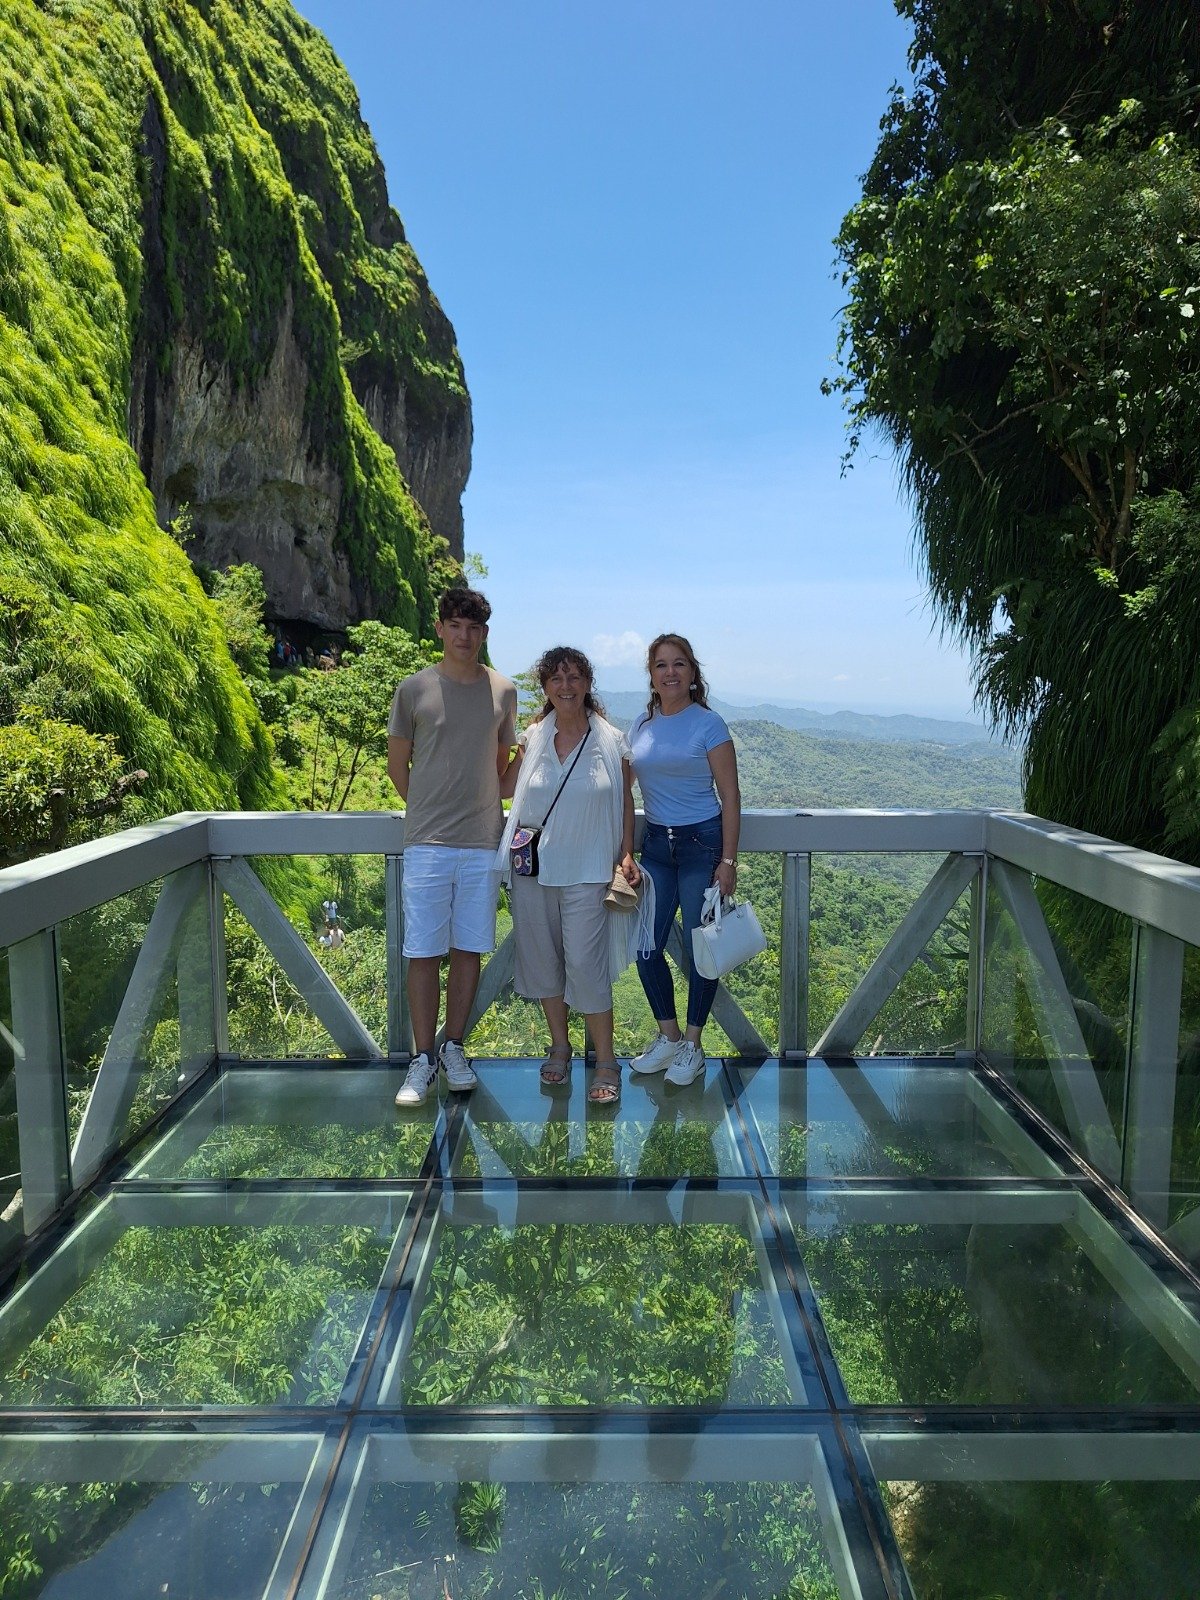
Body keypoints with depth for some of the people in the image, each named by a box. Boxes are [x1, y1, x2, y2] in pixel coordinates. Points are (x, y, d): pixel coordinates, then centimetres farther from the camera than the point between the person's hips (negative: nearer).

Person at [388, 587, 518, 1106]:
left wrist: (484, 808, 7)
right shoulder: (414, 689, 1)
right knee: (423, 952, 0)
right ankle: (423, 1059, 12)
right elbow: (397, 764, 9)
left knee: (469, 949, 8)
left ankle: (454, 1049, 22)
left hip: (483, 843, 2)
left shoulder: (503, 692, 7)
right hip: (427, 843, -2)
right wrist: (429, 809, 8)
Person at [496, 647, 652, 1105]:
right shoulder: (532, 738, 4)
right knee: (542, 958, 11)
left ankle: (606, 1064, 8)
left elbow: (625, 801, 4)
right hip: (533, 868, 3)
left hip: (585, 873, -3)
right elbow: (518, 794, 13)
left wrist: (627, 855, -4)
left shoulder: (611, 741, -1)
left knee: (585, 964, -6)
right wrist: (517, 839, 1)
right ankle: (559, 1047, 30)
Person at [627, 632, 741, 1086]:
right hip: (656, 844, 5)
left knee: (699, 947, 3)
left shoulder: (708, 724, -6)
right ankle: (668, 1036, 23)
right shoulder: (641, 725, 7)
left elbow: (730, 797, -7)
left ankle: (692, 1045, 20)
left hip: (702, 843, -4)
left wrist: (727, 861, -12)